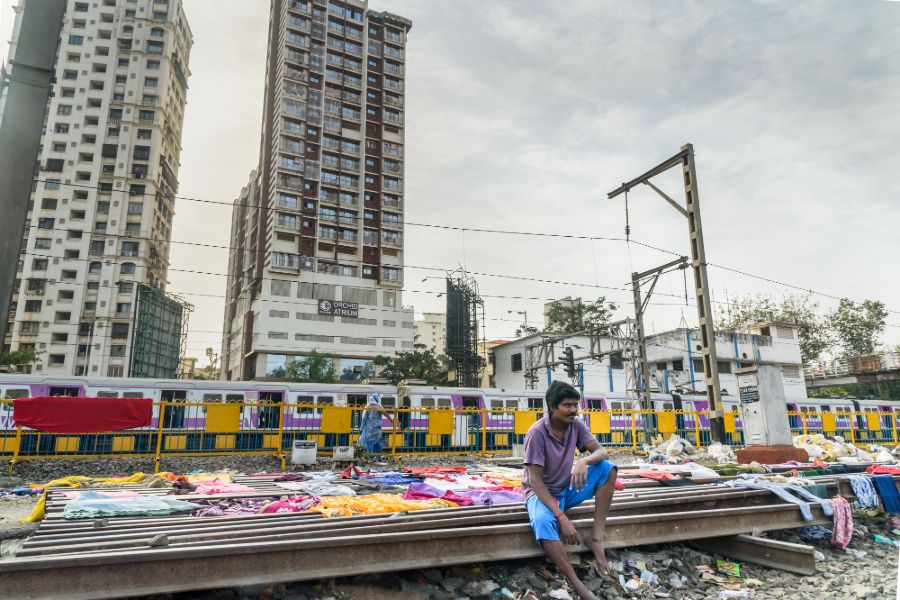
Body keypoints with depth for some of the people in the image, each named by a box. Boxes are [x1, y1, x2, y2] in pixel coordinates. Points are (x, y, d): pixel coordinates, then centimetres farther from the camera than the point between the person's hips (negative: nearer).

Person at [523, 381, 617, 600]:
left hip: (567, 489, 6)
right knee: (544, 523, -40)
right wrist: (562, 517, -30)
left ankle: (596, 537, -15)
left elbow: (602, 452, -13)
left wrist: (584, 461, -38)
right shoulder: (537, 433, -24)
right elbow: (535, 480, -24)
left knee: (607, 468, -17)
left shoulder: (575, 425, -7)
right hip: (542, 492, -6)